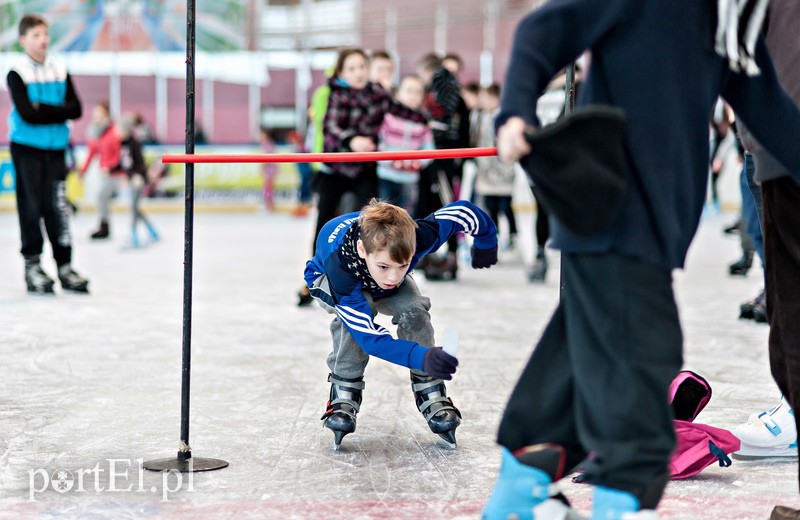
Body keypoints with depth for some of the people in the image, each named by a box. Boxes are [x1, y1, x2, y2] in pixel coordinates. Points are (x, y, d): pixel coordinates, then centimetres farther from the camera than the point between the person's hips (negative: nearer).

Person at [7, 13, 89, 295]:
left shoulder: (60, 72, 7)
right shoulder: (17, 74, -5)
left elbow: (75, 109, -3)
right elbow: (27, 113, -17)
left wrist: (44, 109, -14)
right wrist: (58, 112, -11)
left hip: (55, 148, 3)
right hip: (26, 147, -3)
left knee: (58, 207, 1)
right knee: (31, 206, 0)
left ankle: (64, 266, 6)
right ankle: (32, 265, 8)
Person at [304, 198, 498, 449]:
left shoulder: (416, 237, -41)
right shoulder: (340, 266, -48)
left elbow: (464, 212, -22)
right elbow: (369, 338, -48)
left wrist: (486, 242, -1)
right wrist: (423, 357, -62)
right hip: (326, 278, -3)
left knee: (413, 311, -25)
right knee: (355, 318, -35)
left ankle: (432, 398, -11)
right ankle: (343, 397, -19)